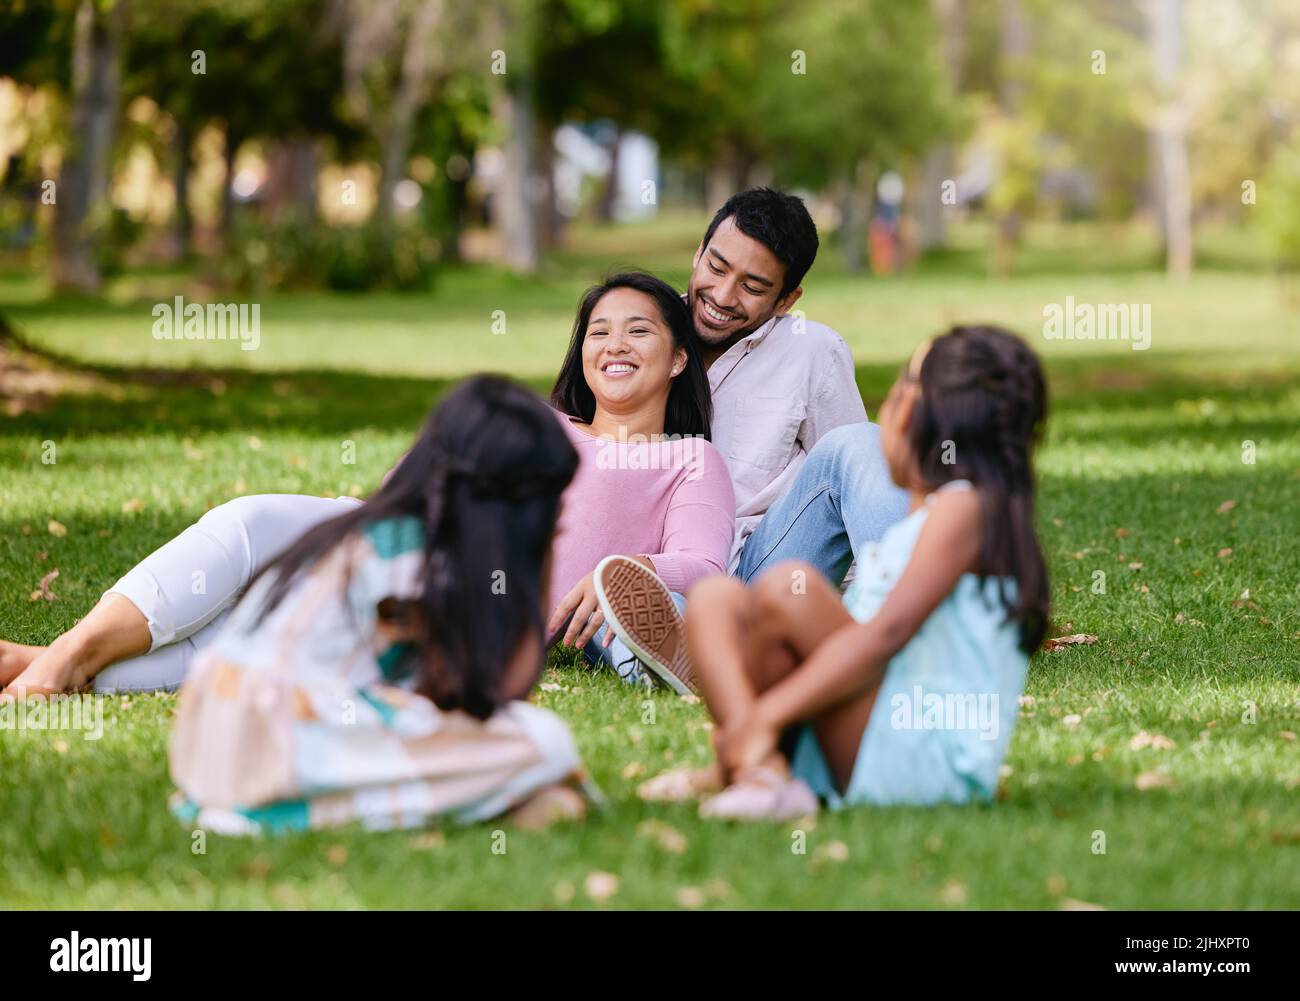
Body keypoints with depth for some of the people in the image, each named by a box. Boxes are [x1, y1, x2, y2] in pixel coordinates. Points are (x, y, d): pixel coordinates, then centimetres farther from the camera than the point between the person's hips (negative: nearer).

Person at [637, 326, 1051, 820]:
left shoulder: (963, 509, -8)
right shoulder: (903, 533, 22)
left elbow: (887, 632, -20)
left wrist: (764, 716, -24)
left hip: (928, 756, -9)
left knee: (787, 589, -25)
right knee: (714, 599, 1)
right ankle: (760, 770, -18)